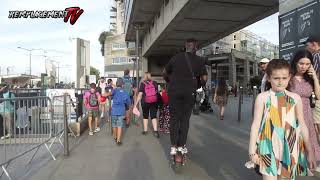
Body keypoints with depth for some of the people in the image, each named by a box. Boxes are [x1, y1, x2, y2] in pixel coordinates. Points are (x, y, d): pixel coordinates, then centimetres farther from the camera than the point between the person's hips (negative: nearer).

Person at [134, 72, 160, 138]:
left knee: (145, 116, 14)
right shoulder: (154, 83, 0)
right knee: (154, 116, 6)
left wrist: (136, 104, -8)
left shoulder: (142, 84, -6)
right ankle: (155, 130, -5)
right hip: (154, 102, 1)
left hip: (145, 102, -1)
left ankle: (145, 130, 19)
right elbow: (157, 92, 3)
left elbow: (140, 95, -11)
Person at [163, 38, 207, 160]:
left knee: (174, 118, 7)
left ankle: (174, 147, 6)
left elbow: (165, 73, 12)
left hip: (174, 91, 1)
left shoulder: (176, 58, 5)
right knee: (184, 119, 7)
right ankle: (181, 146, 10)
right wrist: (198, 86, 16)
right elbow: (204, 78, -2)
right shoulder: (199, 60, 1)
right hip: (189, 93, -1)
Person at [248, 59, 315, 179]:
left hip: (290, 149, 3)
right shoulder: (263, 97, -6)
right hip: (269, 148, -2)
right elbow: (256, 124, -5)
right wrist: (252, 151, -5)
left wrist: (309, 151, 10)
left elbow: (302, 125, 8)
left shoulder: (295, 98, 2)